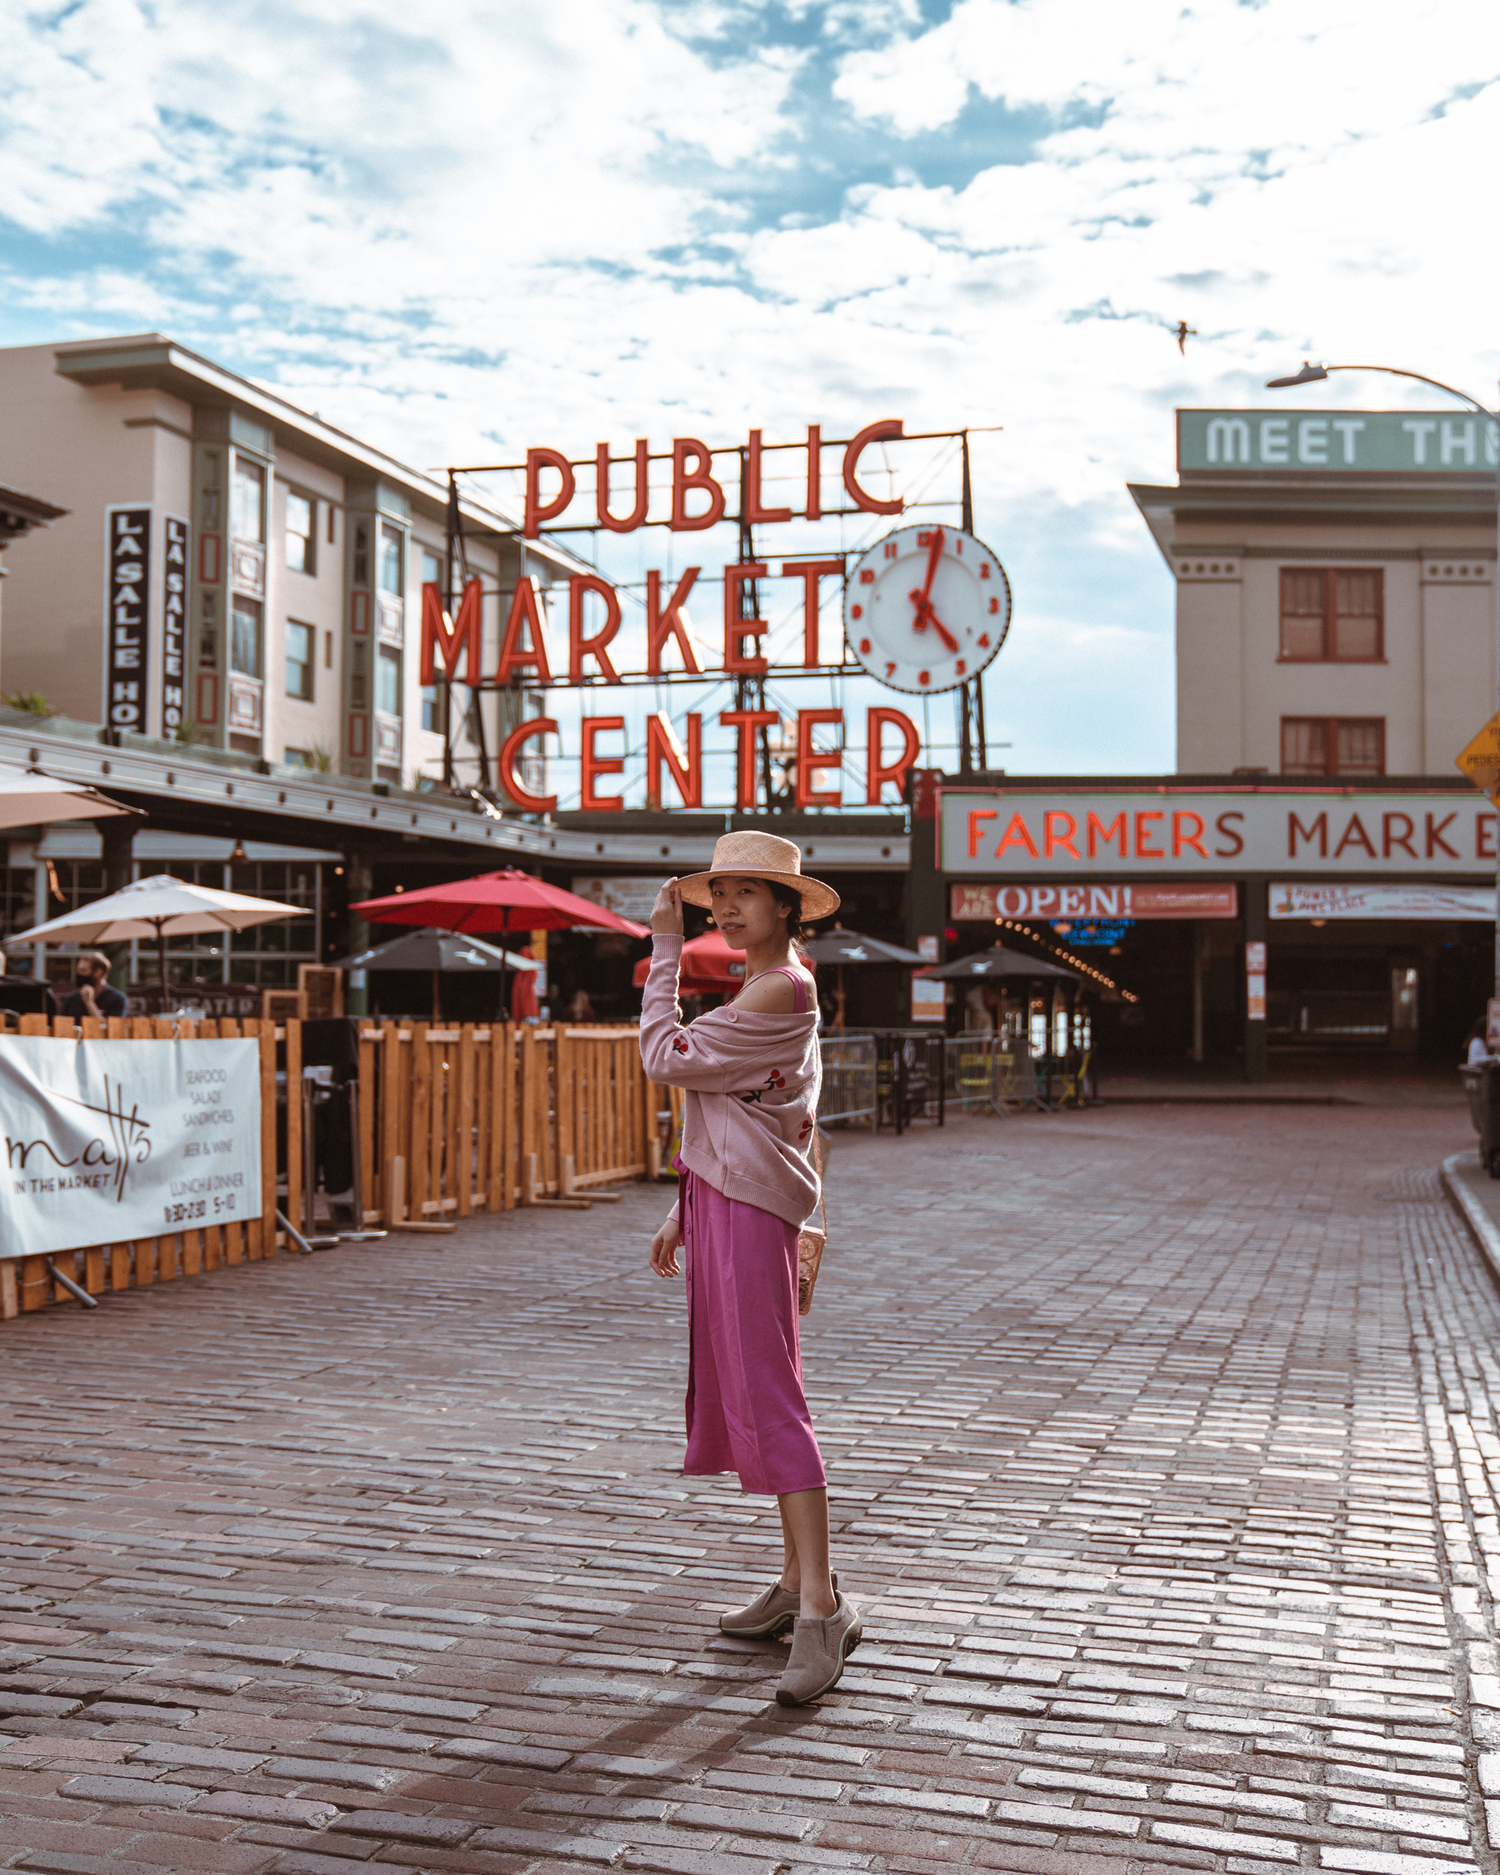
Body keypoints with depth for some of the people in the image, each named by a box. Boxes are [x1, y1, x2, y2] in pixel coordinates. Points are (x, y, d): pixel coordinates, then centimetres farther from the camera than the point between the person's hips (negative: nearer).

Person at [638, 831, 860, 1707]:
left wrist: (664, 950, -9)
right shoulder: (766, 991, 19)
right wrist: (686, 1210, 21)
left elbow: (669, 1059, -15)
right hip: (723, 1204, 10)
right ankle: (797, 1581, 21)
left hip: (751, 1209, -10)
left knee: (767, 1396, -13)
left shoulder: (782, 990, -13)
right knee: (746, 1389, 13)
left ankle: (823, 1605, -13)